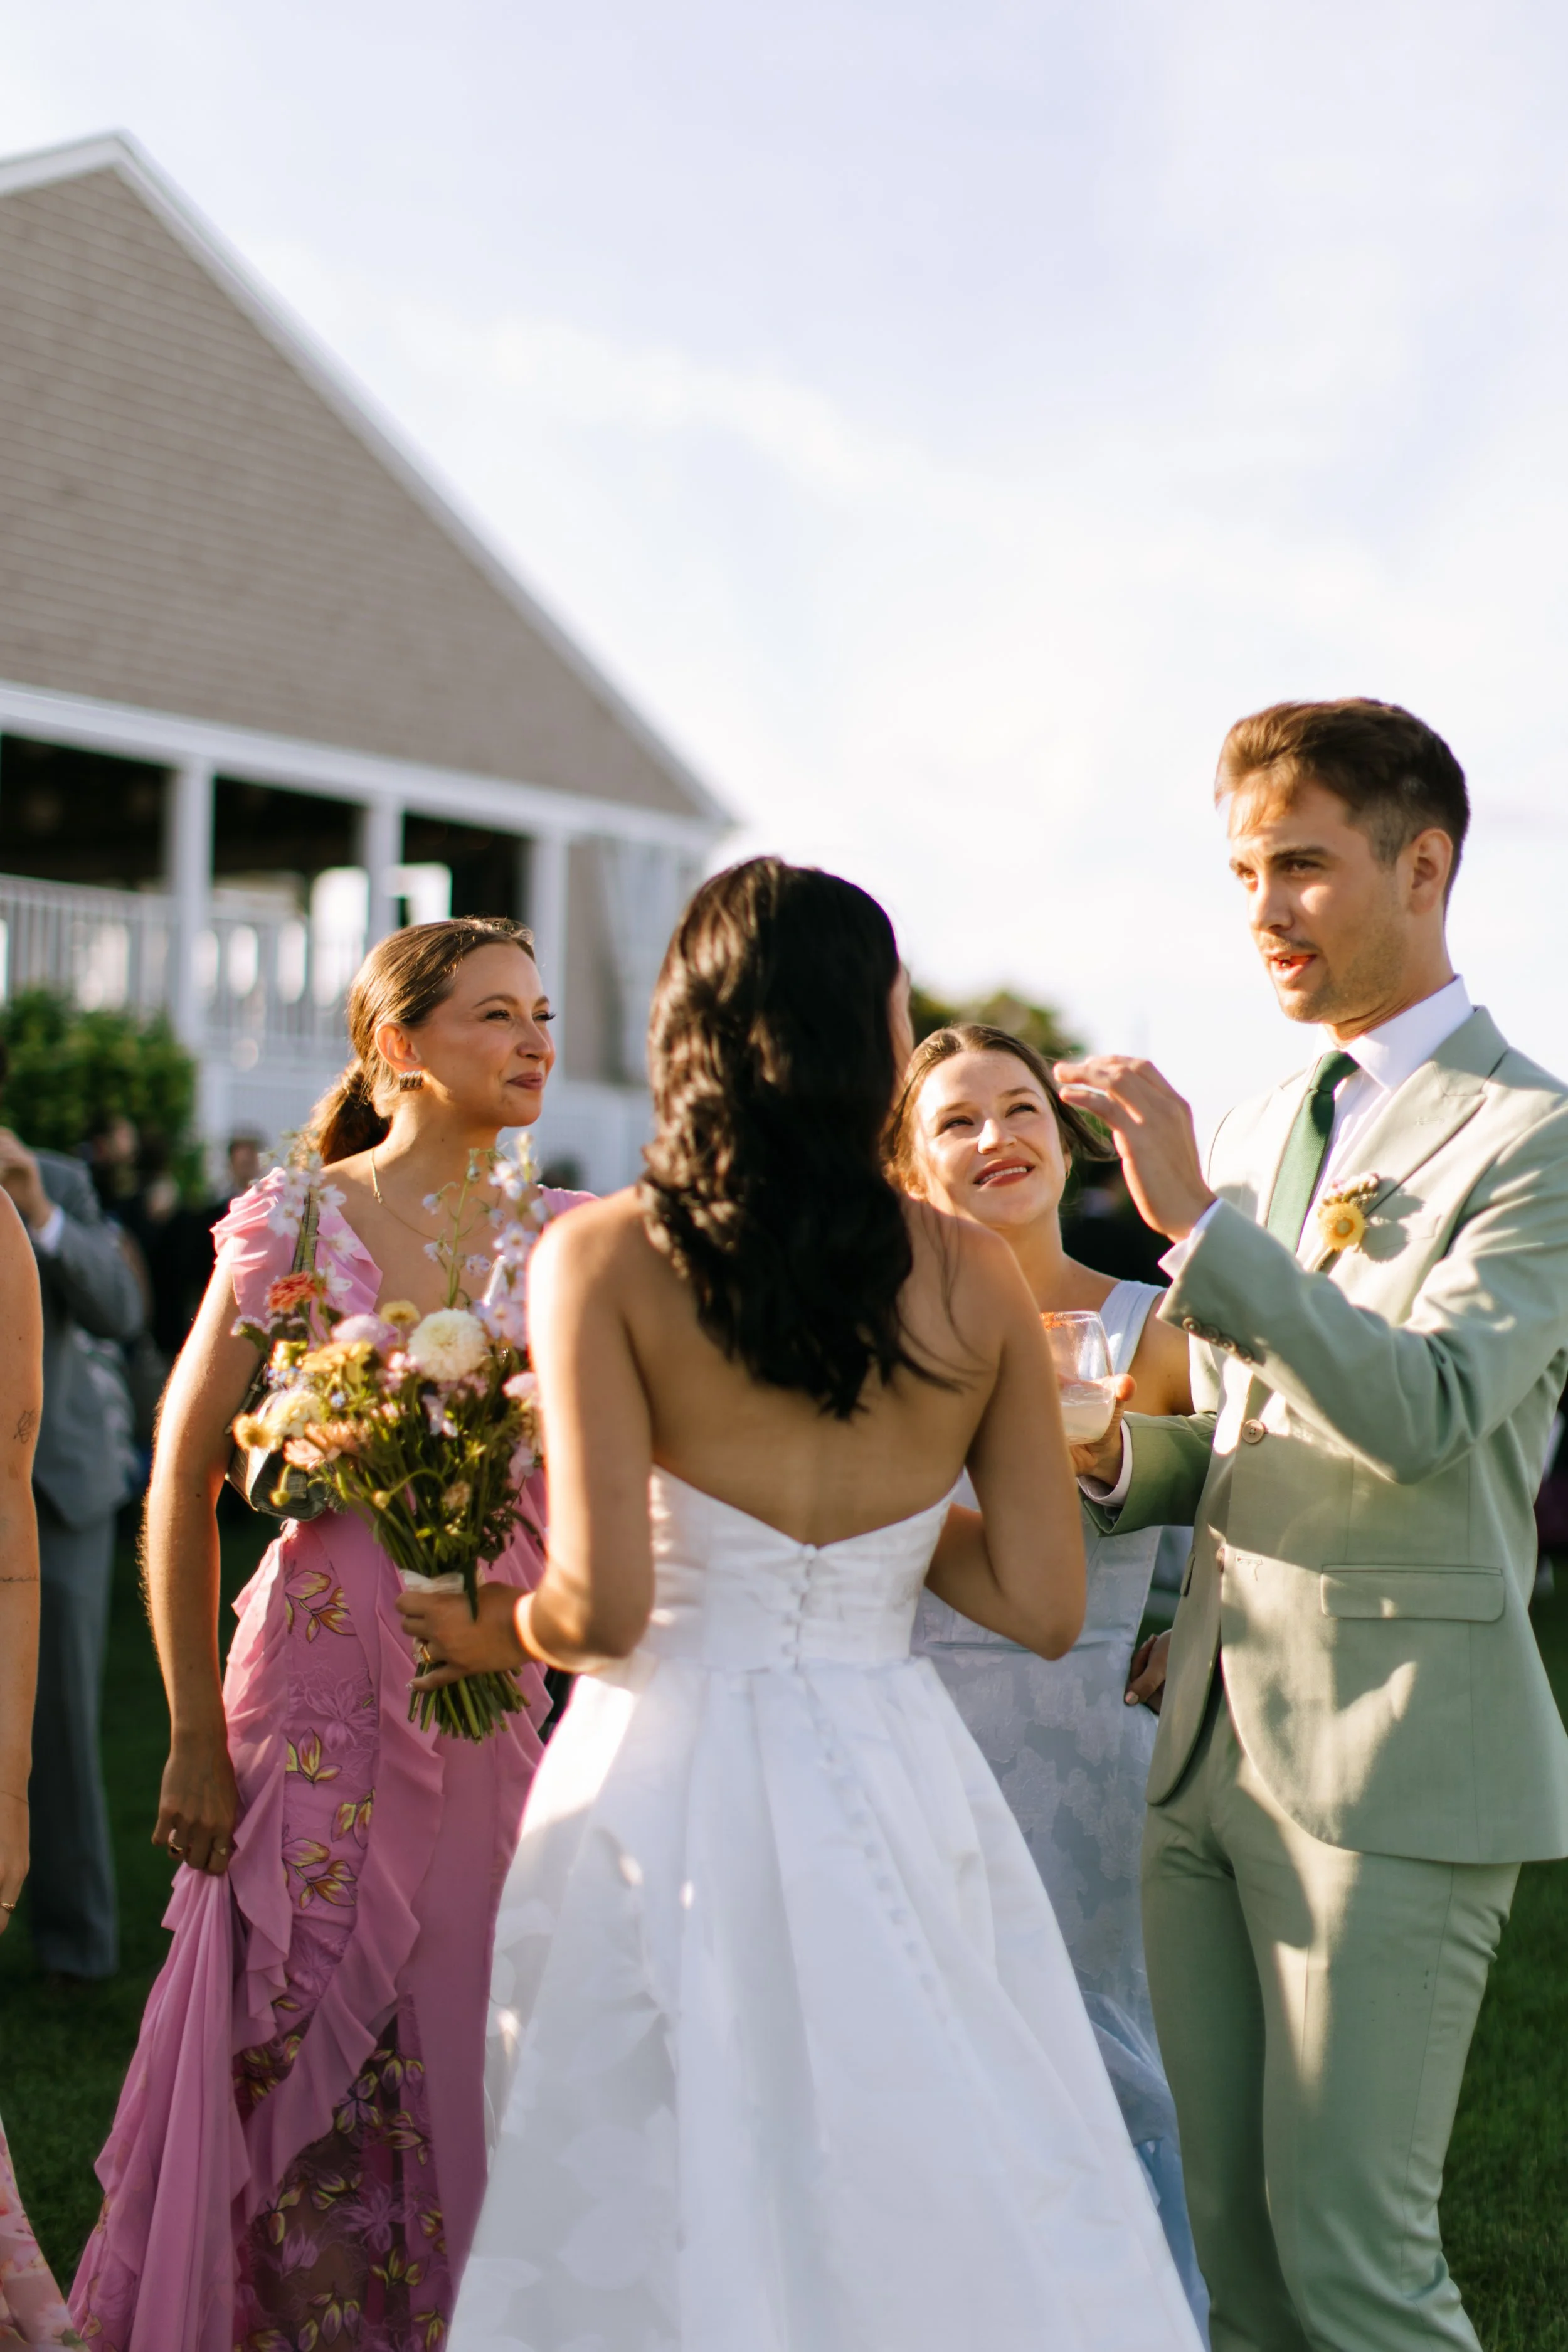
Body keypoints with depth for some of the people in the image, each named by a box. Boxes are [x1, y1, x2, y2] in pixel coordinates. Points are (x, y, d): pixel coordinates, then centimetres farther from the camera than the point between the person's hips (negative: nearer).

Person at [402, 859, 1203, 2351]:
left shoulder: (602, 1257, -7)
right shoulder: (973, 1280, 0)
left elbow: (601, 1602, -13)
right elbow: (1042, 1605, 2)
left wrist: (493, 1634, 8)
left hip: (668, 1773, -2)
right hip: (893, 1794, 2)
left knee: (657, 2229, 10)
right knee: (946, 2210, 12)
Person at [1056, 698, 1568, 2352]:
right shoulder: (1257, 1134, 16)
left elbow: (1424, 1412, -22)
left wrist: (1198, 1219, -26)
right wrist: (1106, 1451, 0)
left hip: (1391, 1760, -7)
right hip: (1210, 1739, 7)